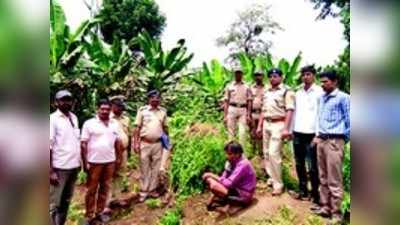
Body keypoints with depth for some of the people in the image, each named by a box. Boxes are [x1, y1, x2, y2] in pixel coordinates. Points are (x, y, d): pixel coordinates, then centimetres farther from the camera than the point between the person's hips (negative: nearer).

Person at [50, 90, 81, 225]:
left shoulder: (74, 117, 10)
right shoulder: (53, 119, -9)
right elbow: (48, 145, -13)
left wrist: (80, 161, 13)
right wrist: (51, 171, -17)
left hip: (74, 166, 7)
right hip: (59, 167, -6)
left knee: (66, 201, 17)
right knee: (54, 203, 0)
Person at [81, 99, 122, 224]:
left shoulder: (115, 124, 7)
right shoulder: (89, 123, -6)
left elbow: (118, 142, 14)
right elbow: (83, 144, -7)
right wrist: (85, 162, -10)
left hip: (110, 161, 4)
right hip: (94, 162, -4)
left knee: (105, 188, 12)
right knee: (92, 189, 6)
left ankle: (100, 211, 27)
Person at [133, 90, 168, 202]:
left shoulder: (163, 111, 6)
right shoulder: (142, 110, -3)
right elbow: (137, 128, -4)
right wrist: (136, 143, -9)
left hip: (158, 144, 3)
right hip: (144, 144, -3)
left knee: (156, 168, 10)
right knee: (144, 168, 5)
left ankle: (153, 190, 22)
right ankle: (144, 191, 16)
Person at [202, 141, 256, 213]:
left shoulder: (243, 164, -25)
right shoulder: (231, 162, 2)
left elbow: (229, 183, -30)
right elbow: (224, 178, 3)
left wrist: (212, 176, -23)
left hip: (243, 196, -9)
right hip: (237, 189, 9)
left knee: (214, 186, -26)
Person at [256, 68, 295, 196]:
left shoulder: (286, 91, -6)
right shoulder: (266, 92, 17)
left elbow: (289, 111, -13)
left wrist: (286, 128, -20)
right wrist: (259, 126, 16)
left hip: (278, 124, -8)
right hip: (266, 124, 8)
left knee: (274, 153, -12)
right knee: (266, 153, 11)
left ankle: (278, 184, -2)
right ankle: (272, 178, 24)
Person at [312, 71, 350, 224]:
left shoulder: (343, 98, -6)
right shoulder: (322, 98, 15)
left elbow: (349, 120, -4)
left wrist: (344, 139, 1)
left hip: (334, 141, -7)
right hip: (321, 140, 7)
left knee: (334, 180, -2)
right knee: (323, 177, 13)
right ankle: (325, 207, 24)